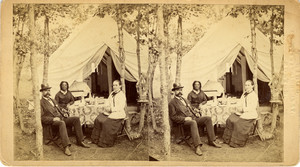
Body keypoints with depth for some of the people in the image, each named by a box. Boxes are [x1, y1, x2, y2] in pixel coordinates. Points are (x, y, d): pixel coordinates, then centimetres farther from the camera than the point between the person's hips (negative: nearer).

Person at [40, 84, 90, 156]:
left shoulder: (52, 100, 25)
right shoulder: (41, 102, 0)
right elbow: (41, 117, -9)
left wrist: (63, 114, 9)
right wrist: (53, 119, -21)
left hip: (61, 118, 8)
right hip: (51, 122, -8)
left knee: (76, 119, -12)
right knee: (61, 123, -40)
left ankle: (80, 141, -7)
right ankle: (66, 147, -48)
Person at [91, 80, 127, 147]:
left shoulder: (121, 95, -7)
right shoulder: (112, 94, 17)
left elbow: (121, 107, -15)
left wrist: (111, 109, -17)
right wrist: (107, 108, -2)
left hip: (118, 113, -7)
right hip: (110, 112, 8)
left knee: (107, 122, -29)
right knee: (98, 120, -14)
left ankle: (106, 142, -19)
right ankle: (96, 139, -8)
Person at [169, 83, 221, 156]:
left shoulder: (185, 100, 24)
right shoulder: (172, 103, 0)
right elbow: (173, 117, -6)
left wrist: (195, 114, 8)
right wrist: (185, 118, -18)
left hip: (193, 118, 8)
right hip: (183, 122, -7)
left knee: (208, 118, -13)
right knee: (193, 122, -40)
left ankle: (211, 140, -8)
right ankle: (197, 146, -47)